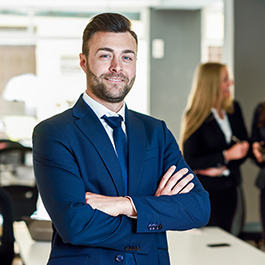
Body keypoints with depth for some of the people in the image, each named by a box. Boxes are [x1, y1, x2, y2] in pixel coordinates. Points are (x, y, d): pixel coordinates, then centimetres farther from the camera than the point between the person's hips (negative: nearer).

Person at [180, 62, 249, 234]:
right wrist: (227, 155, -22)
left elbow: (244, 146, 8)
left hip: (229, 187, 6)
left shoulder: (233, 108, 5)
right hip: (205, 191, -5)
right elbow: (190, 160, -16)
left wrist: (223, 168, -8)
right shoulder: (196, 117, -12)